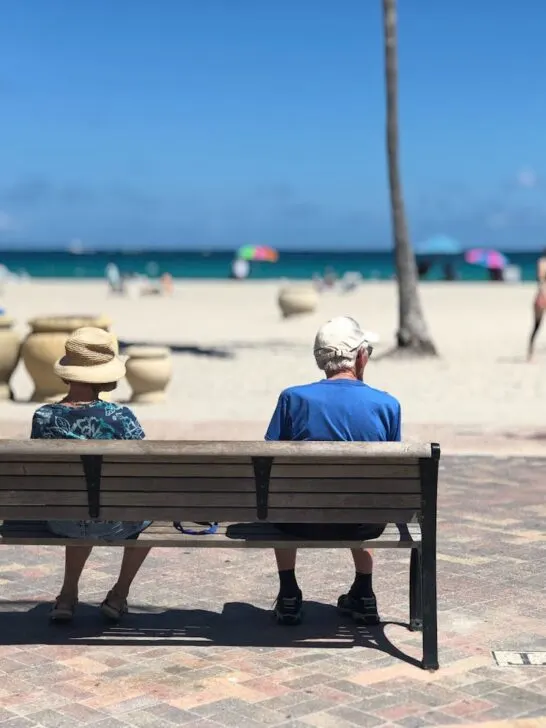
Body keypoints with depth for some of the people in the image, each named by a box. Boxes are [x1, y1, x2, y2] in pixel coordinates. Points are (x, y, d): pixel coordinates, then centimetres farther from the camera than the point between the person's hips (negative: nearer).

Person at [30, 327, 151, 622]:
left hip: (62, 523, 3)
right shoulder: (120, 416, -21)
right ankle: (119, 595, 31)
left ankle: (68, 595, 33)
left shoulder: (43, 417, -13)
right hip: (115, 524, -3)